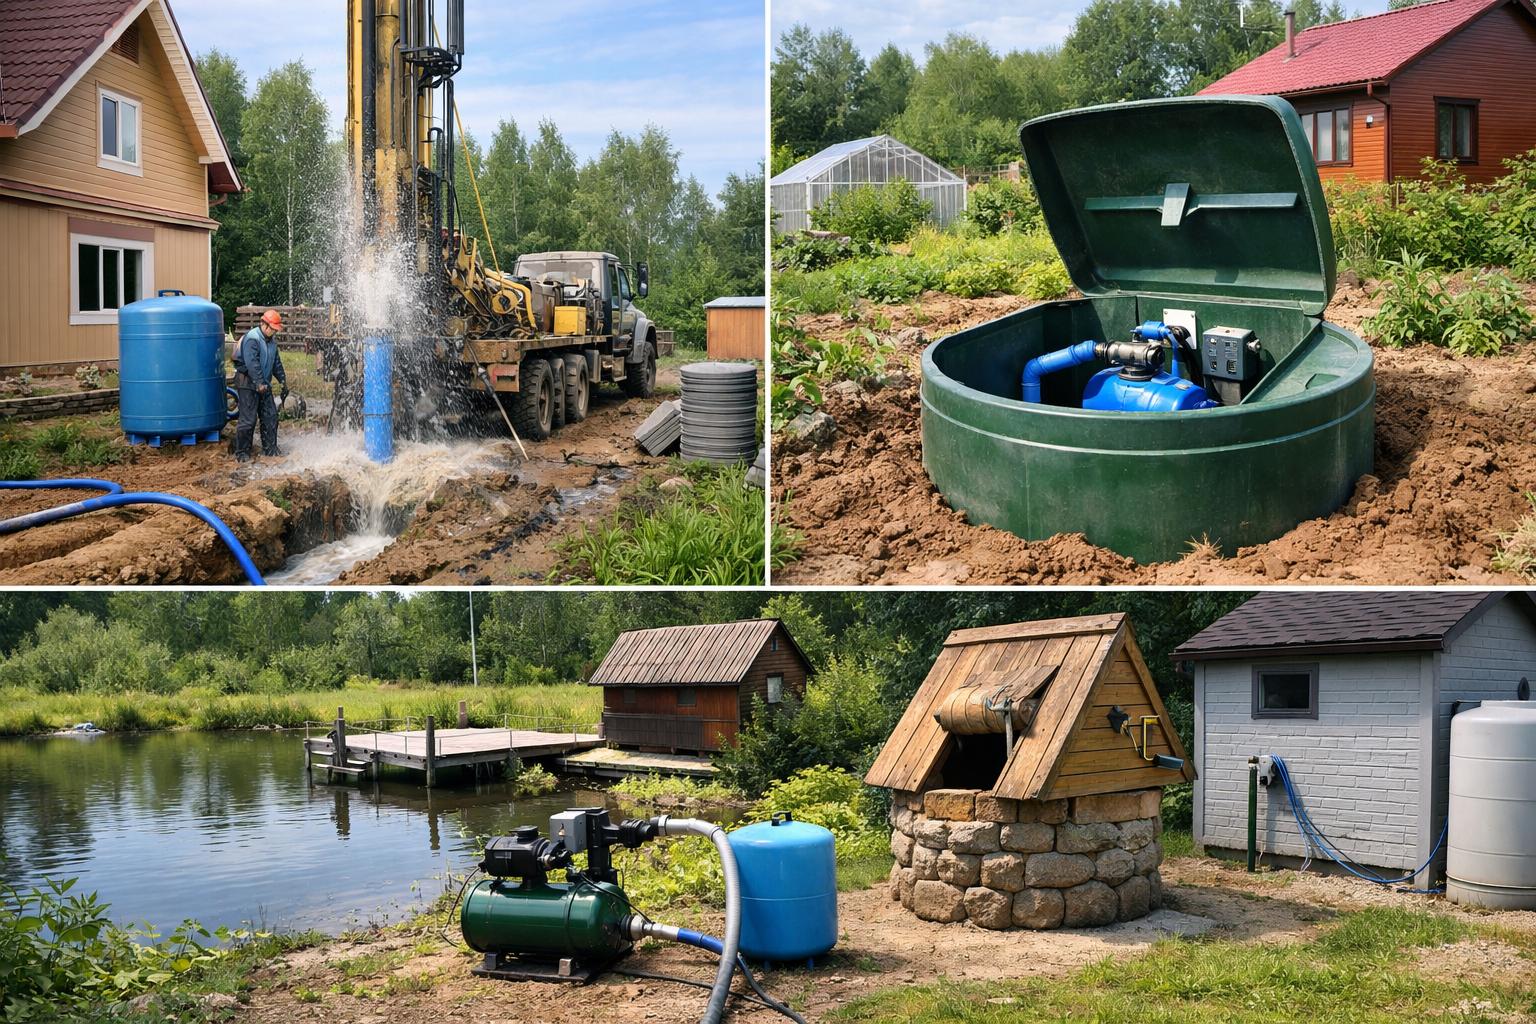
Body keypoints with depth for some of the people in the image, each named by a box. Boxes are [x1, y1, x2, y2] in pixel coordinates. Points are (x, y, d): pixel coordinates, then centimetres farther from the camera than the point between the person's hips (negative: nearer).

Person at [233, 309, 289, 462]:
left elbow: (276, 362, 21)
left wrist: (283, 380, 17)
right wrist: (259, 383, -32)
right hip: (248, 383, -9)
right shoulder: (252, 339, -18)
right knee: (248, 419, -8)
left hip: (263, 384, 9)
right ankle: (241, 452, -2)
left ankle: (270, 447, 19)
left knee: (270, 416, 9)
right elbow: (252, 363, -26)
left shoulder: (271, 340, 12)